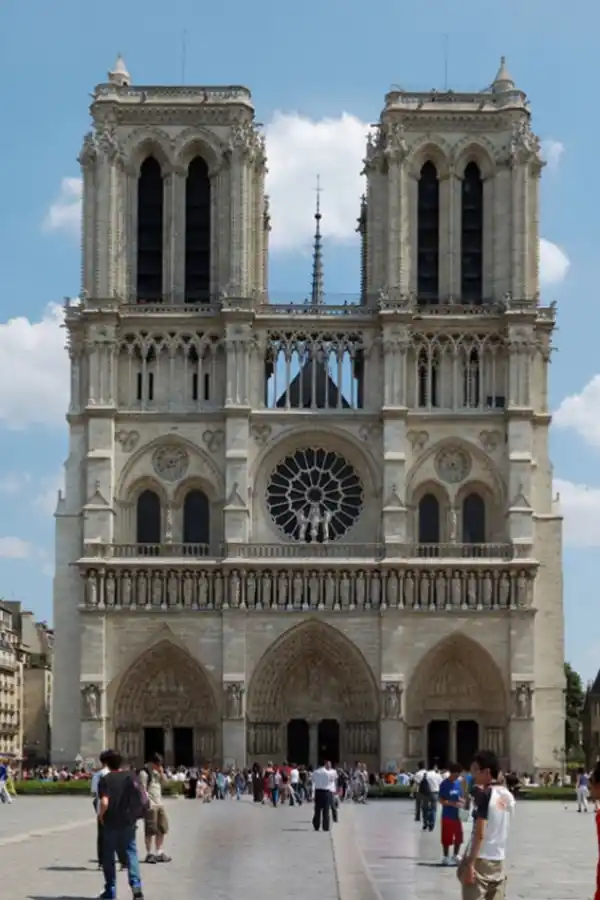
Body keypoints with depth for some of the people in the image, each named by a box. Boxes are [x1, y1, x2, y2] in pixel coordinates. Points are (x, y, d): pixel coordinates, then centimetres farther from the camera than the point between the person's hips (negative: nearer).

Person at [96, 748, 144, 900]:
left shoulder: (105, 780, -10)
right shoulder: (130, 776, 1)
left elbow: (104, 803, -22)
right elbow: (142, 798, -4)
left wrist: (100, 815, -4)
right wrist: (134, 813, 9)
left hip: (110, 823, -2)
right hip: (128, 821, 3)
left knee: (108, 856, 11)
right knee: (131, 853, 8)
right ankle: (136, 885, -11)